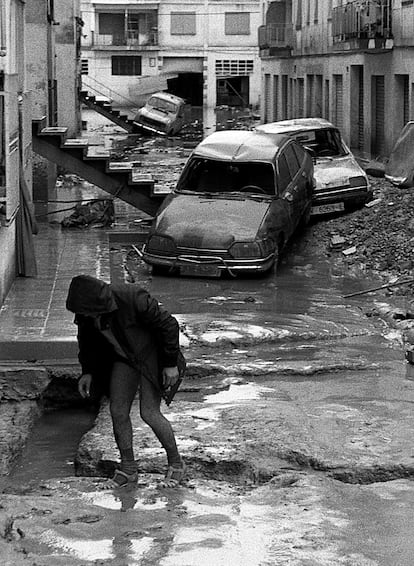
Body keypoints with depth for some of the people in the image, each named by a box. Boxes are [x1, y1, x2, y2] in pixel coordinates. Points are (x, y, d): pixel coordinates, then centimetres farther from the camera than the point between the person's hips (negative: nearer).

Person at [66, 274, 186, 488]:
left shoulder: (132, 299, -35)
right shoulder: (85, 306, -16)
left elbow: (168, 324, -24)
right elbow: (88, 339, 5)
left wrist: (171, 364, -20)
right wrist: (87, 372, -3)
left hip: (151, 353, -6)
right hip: (124, 356, 6)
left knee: (149, 413, -10)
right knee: (118, 411, 0)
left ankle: (176, 463, 11)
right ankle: (128, 468, 15)